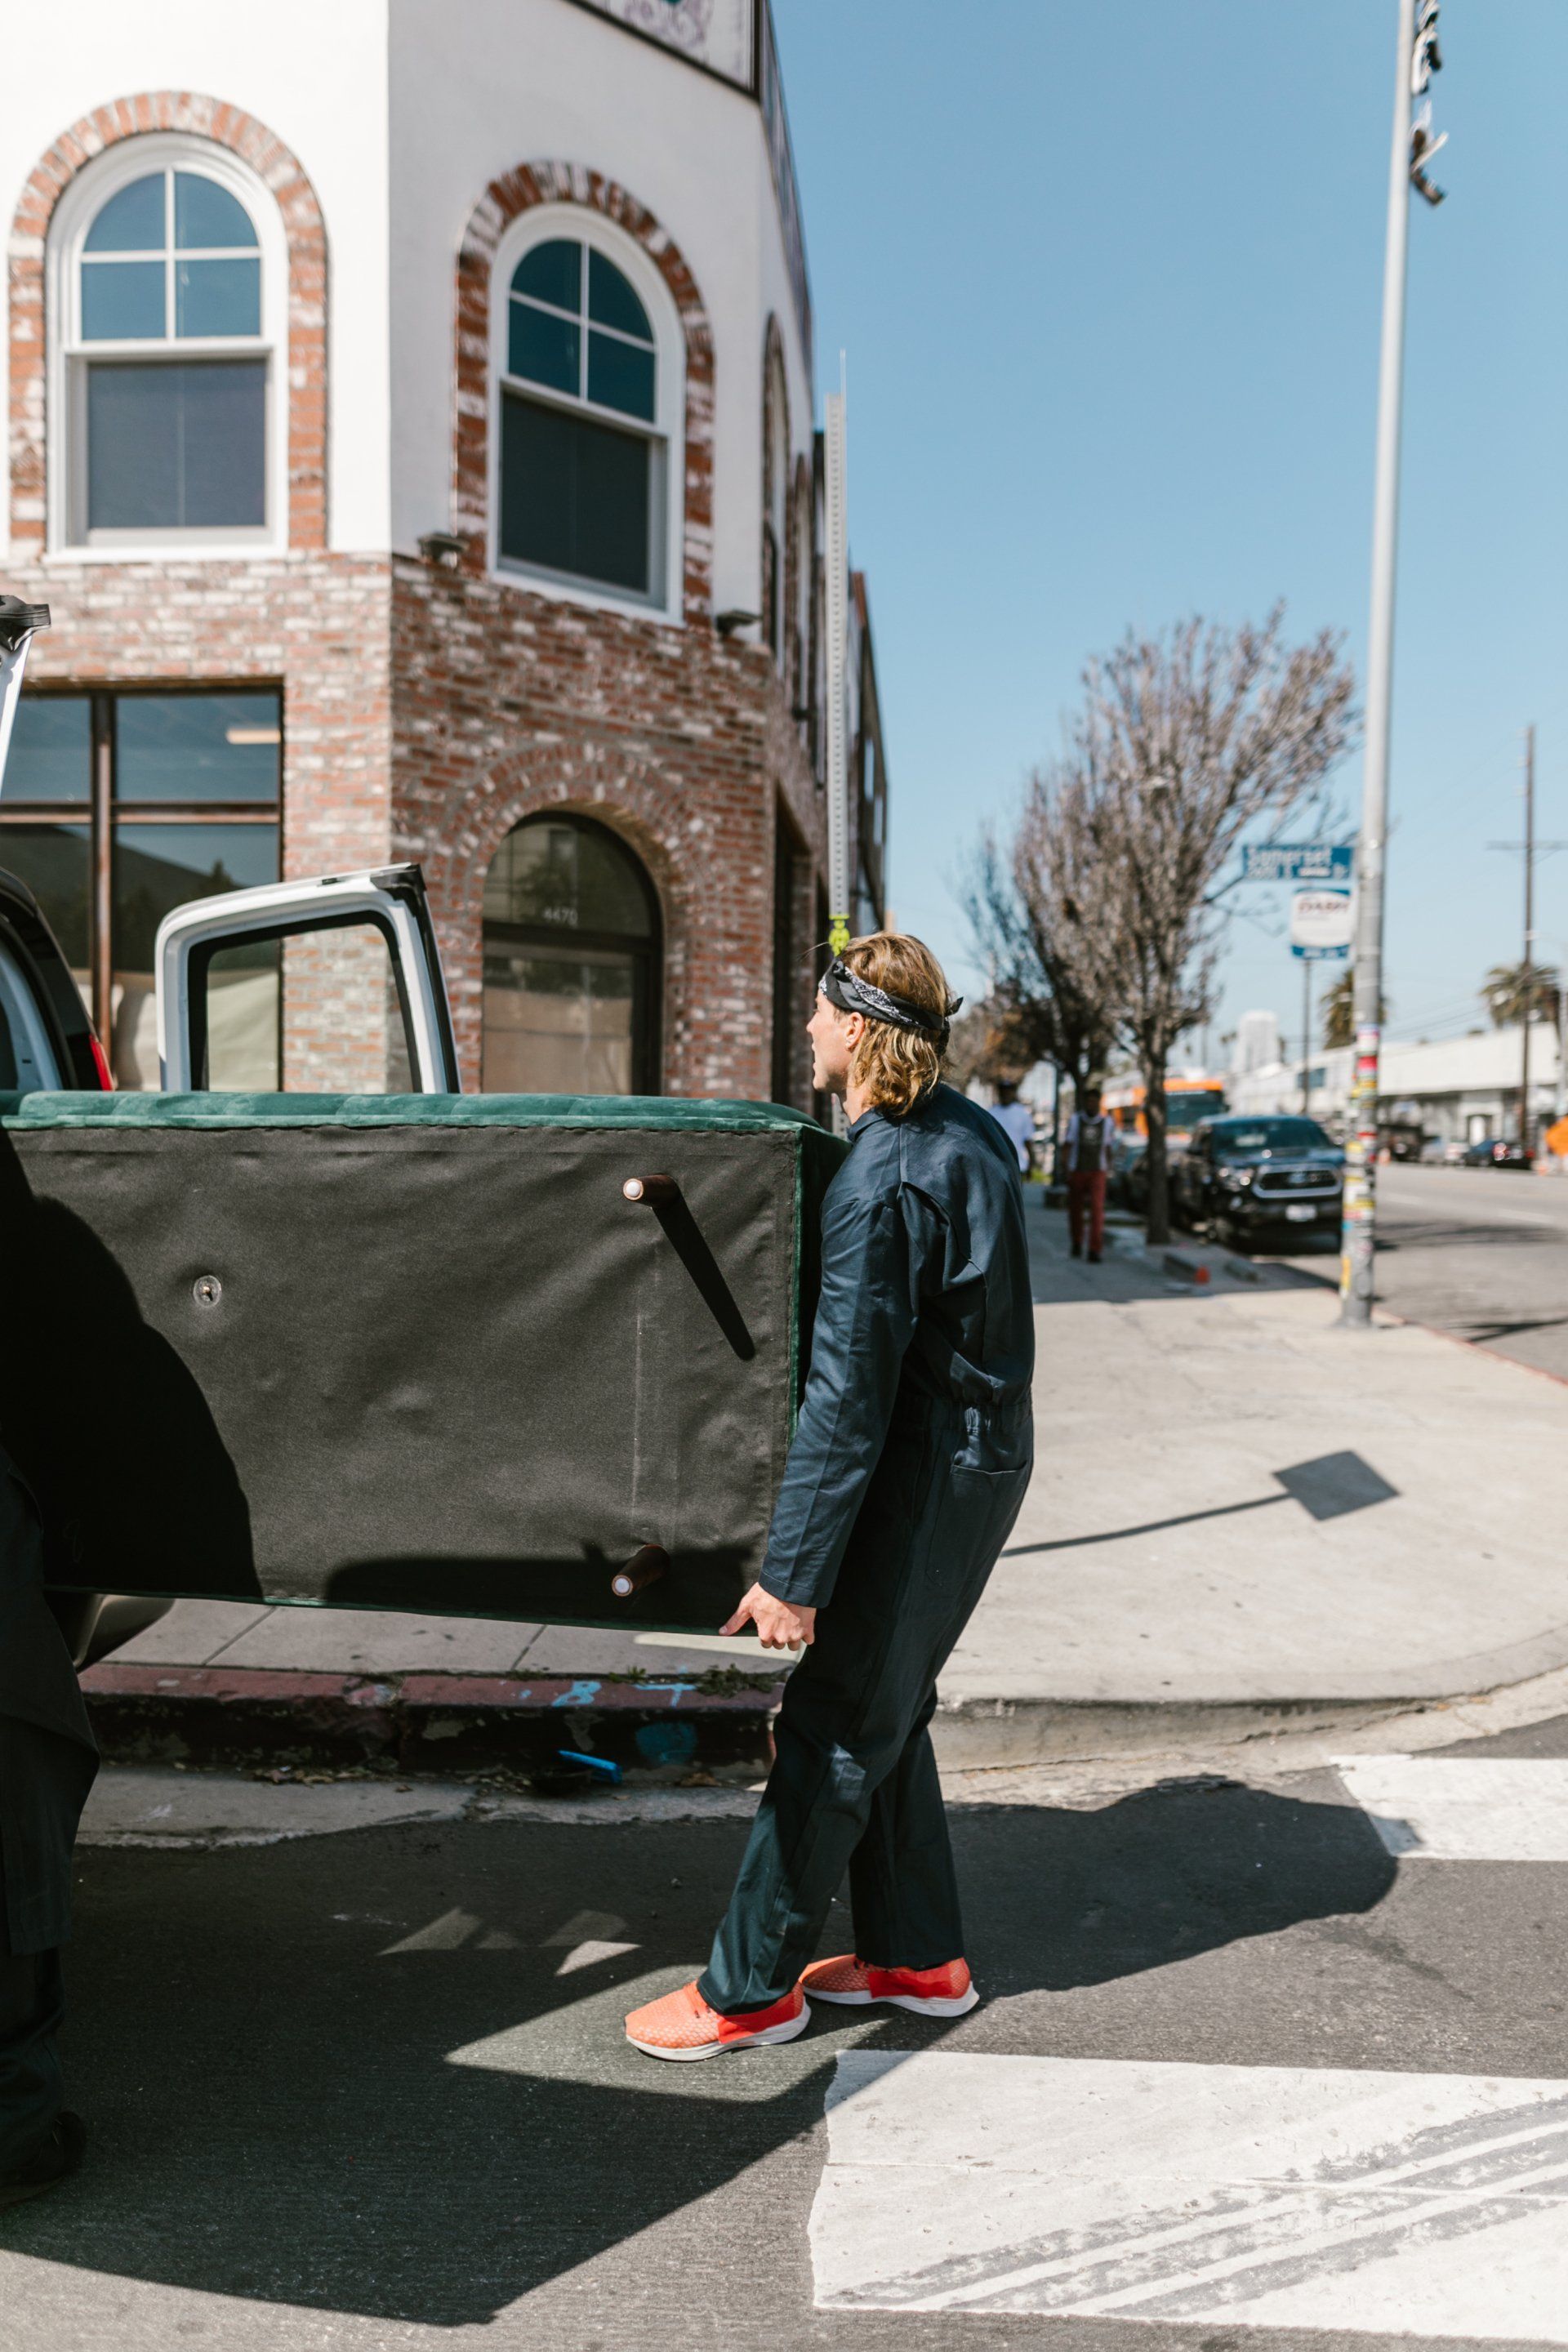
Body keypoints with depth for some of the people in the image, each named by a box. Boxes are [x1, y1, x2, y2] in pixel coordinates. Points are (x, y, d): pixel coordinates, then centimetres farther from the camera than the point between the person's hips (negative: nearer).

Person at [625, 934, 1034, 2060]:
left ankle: (749, 1989, 17)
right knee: (884, 1714, 20)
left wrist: (793, 1572, -21)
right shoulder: (972, 1132, 6)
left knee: (833, 1731, 2)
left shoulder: (879, 1184, -23)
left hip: (923, 1478, -10)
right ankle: (920, 1956, 32)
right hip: (983, 1454, 10)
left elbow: (847, 1396, -25)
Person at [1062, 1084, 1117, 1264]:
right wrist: (1065, 1169, -15)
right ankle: (1077, 1243, 36)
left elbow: (1109, 1147, 14)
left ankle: (1094, 1251, -16)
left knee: (1097, 1209, -15)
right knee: (1075, 1209, 11)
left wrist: (1108, 1168, 19)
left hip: (1098, 1172, 0)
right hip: (1077, 1170, 0)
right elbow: (1067, 1145, -6)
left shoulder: (1107, 1122, 2)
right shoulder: (1075, 1120, -4)